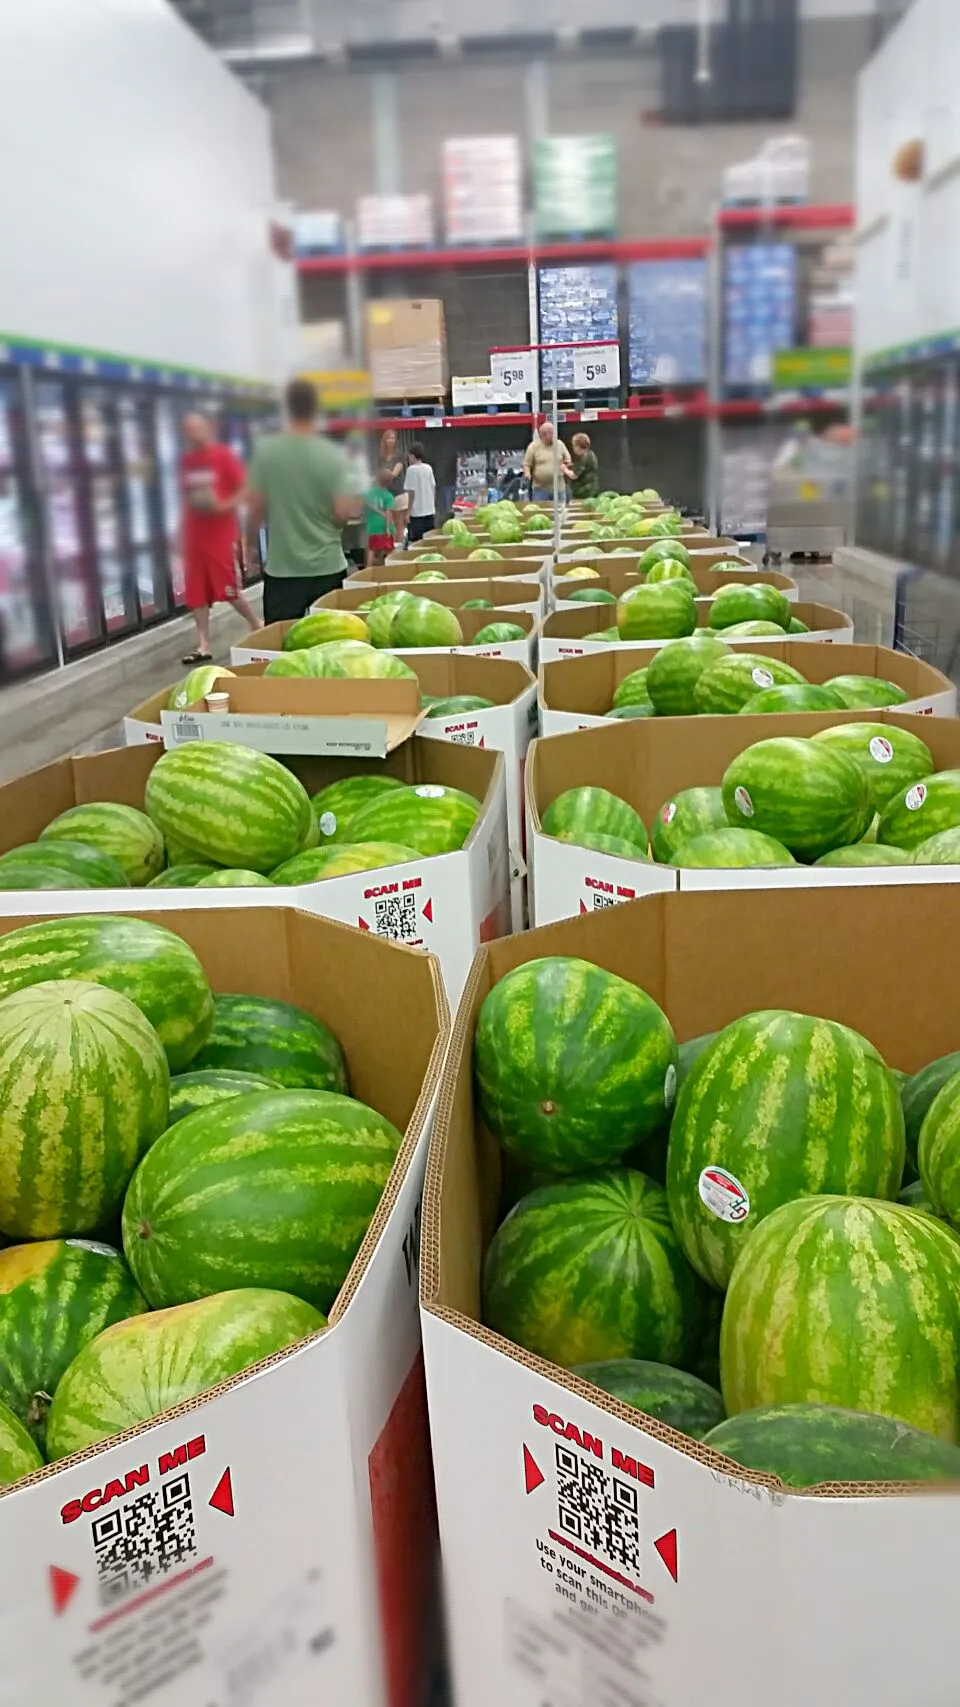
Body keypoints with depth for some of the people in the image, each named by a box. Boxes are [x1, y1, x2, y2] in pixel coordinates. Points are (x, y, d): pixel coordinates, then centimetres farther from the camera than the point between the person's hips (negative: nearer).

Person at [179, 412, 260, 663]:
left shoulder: (224, 456, -6)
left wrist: (223, 506, -24)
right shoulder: (186, 461, 12)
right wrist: (181, 535, 15)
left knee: (231, 590, -4)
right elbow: (186, 498, 18)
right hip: (194, 535, 6)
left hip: (222, 534, -6)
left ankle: (259, 628, 16)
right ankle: (203, 645, 8)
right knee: (196, 593, 3)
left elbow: (245, 491, -7)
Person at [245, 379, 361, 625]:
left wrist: (248, 544, 16)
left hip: (282, 568, 0)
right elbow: (342, 512, -8)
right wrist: (353, 509, 16)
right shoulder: (333, 455, -6)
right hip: (327, 566, 0)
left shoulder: (266, 450, -4)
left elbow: (256, 506, -1)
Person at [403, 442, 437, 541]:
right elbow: (433, 488, 12)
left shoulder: (412, 469, -11)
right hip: (430, 511, 7)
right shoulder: (429, 468, 7)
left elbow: (411, 491, -12)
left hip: (417, 512, -7)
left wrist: (409, 510, -7)